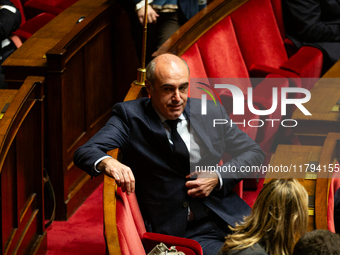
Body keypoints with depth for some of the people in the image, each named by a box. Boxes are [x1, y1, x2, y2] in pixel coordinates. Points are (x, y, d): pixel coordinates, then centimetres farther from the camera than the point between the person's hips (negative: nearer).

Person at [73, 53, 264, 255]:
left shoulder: (211, 113, 10)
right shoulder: (130, 116, 0)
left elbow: (253, 153, 17)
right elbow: (85, 153, -10)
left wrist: (218, 178, -2)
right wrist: (107, 162, -35)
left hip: (226, 216, 4)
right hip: (180, 232, -4)